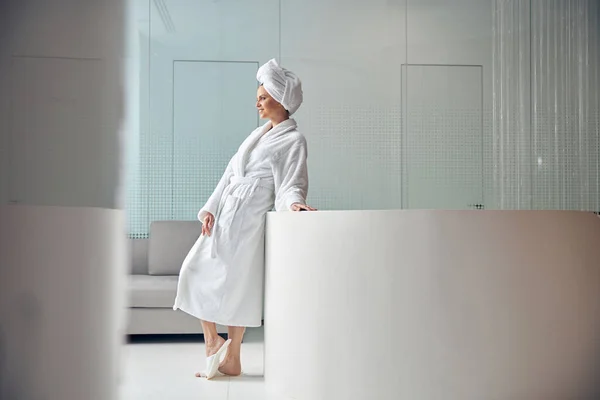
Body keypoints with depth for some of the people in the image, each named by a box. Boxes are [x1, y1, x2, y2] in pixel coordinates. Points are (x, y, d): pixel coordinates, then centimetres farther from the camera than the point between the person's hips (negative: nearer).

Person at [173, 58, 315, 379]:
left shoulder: (293, 141, -5)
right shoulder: (259, 134, 17)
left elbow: (289, 184, -13)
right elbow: (231, 173, 15)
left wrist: (295, 203, -36)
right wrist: (210, 209, 8)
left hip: (248, 219, -8)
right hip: (225, 214, 8)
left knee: (234, 286, -3)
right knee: (195, 271, 6)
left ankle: (232, 361, 12)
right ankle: (213, 342, 18)